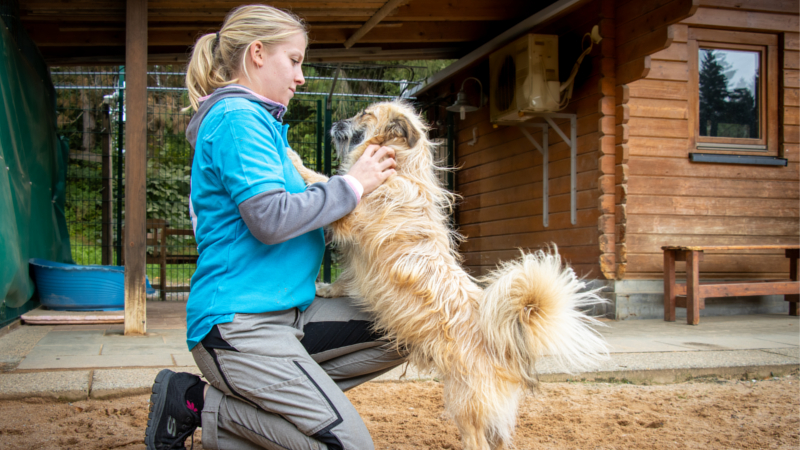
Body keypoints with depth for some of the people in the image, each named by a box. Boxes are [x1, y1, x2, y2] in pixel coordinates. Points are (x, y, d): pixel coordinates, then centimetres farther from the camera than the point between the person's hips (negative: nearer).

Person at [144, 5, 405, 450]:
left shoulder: (255, 121, 19)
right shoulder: (236, 119, -12)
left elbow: (293, 204, 26)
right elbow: (269, 219, -23)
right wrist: (351, 185, -12)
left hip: (284, 311, 10)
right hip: (237, 323, -10)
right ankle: (199, 402, -3)